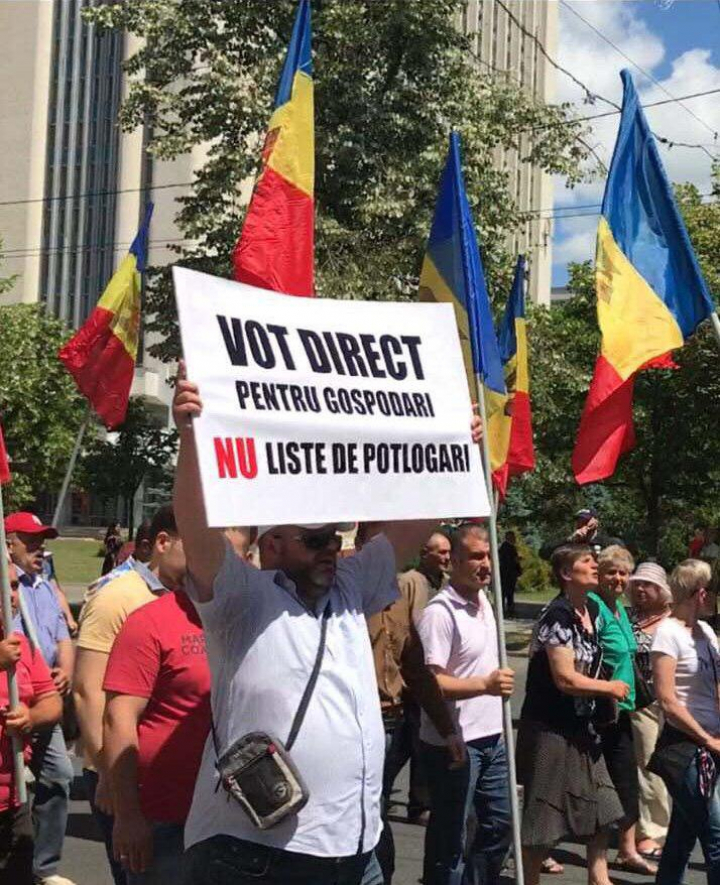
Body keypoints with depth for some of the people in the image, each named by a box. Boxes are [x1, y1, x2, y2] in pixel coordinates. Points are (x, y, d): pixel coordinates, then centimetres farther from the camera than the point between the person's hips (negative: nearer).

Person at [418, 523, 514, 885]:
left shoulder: (484, 602, 9)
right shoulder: (440, 612, -19)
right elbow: (430, 682, -24)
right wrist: (485, 685, -34)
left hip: (491, 737, 9)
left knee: (500, 822, 18)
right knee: (450, 839, 2)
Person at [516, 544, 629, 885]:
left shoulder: (592, 610, 6)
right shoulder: (557, 616, -20)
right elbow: (565, 679, -22)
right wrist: (610, 688, -10)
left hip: (580, 726, 9)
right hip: (549, 727, -9)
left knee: (600, 804, 15)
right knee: (542, 814, 2)